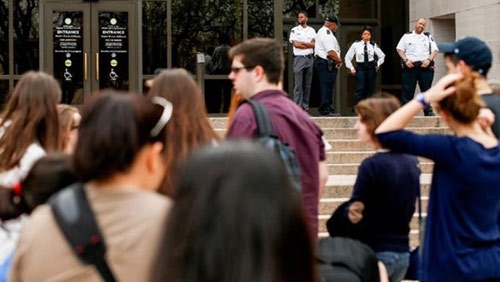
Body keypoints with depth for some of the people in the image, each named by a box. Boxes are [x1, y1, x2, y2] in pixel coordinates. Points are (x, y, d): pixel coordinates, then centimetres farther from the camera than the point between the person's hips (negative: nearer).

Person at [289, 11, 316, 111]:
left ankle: (305, 105, 10)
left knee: (307, 84, 5)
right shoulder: (294, 30, 3)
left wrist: (301, 43, -10)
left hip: (309, 58, 3)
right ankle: (297, 106, -8)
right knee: (298, 84, -7)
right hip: (299, 58, -3)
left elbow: (314, 44, -1)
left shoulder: (311, 30, 11)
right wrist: (308, 45, -3)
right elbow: (295, 44, -8)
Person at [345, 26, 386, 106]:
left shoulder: (373, 45, 2)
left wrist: (378, 64, 7)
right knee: (360, 88, -12)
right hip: (360, 68, -2)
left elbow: (382, 55, 15)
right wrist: (351, 68, 3)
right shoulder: (356, 45, -1)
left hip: (371, 68, 2)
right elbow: (347, 57, 7)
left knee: (371, 89, 6)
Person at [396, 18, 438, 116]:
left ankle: (428, 110, 6)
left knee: (426, 89, 2)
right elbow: (399, 49, 7)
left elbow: (435, 50, 10)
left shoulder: (429, 37, 16)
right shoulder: (407, 36, 12)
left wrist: (429, 60, -9)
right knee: (408, 90, -5)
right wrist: (406, 60, -8)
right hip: (410, 66, -2)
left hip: (425, 66, 2)